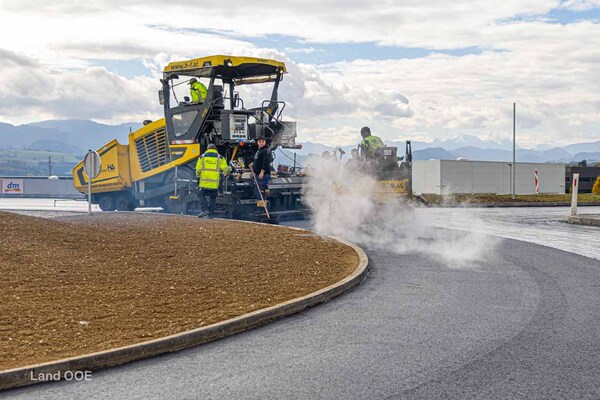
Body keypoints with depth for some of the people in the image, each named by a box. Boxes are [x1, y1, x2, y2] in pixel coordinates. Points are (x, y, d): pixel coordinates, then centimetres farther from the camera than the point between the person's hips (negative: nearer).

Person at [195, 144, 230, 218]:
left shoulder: (202, 157, 7)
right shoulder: (220, 157, 7)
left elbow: (198, 169, 4)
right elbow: (225, 169, 1)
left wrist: (198, 176, 21)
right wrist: (228, 170, 23)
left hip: (205, 180, -1)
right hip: (215, 181, 1)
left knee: (201, 194, 12)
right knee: (213, 198, 10)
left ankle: (205, 209, -6)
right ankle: (211, 214, 7)